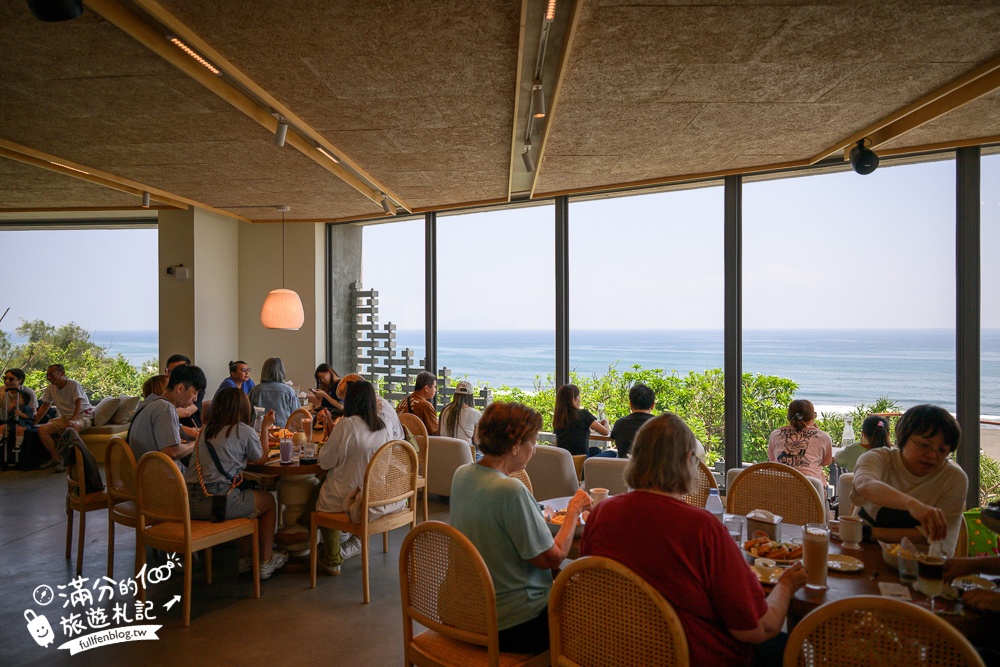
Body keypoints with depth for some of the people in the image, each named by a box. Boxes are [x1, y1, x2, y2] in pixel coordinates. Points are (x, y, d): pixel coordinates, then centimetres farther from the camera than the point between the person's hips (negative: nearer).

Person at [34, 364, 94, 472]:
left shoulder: (73, 384, -15)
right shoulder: (51, 388, 6)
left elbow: (78, 405, -24)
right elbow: (44, 407, 15)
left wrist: (72, 420, -40)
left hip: (83, 416, -7)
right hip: (65, 417, 7)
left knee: (72, 426, -39)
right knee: (42, 429, -13)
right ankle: (56, 459, -8)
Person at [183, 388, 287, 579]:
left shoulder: (206, 429, 14)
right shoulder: (245, 431, -5)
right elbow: (262, 459, 13)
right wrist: (265, 428, 22)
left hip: (188, 501, 7)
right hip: (217, 503, -7)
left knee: (246, 496, 31)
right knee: (268, 500, 19)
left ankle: (245, 557, 36)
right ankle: (266, 561, 25)